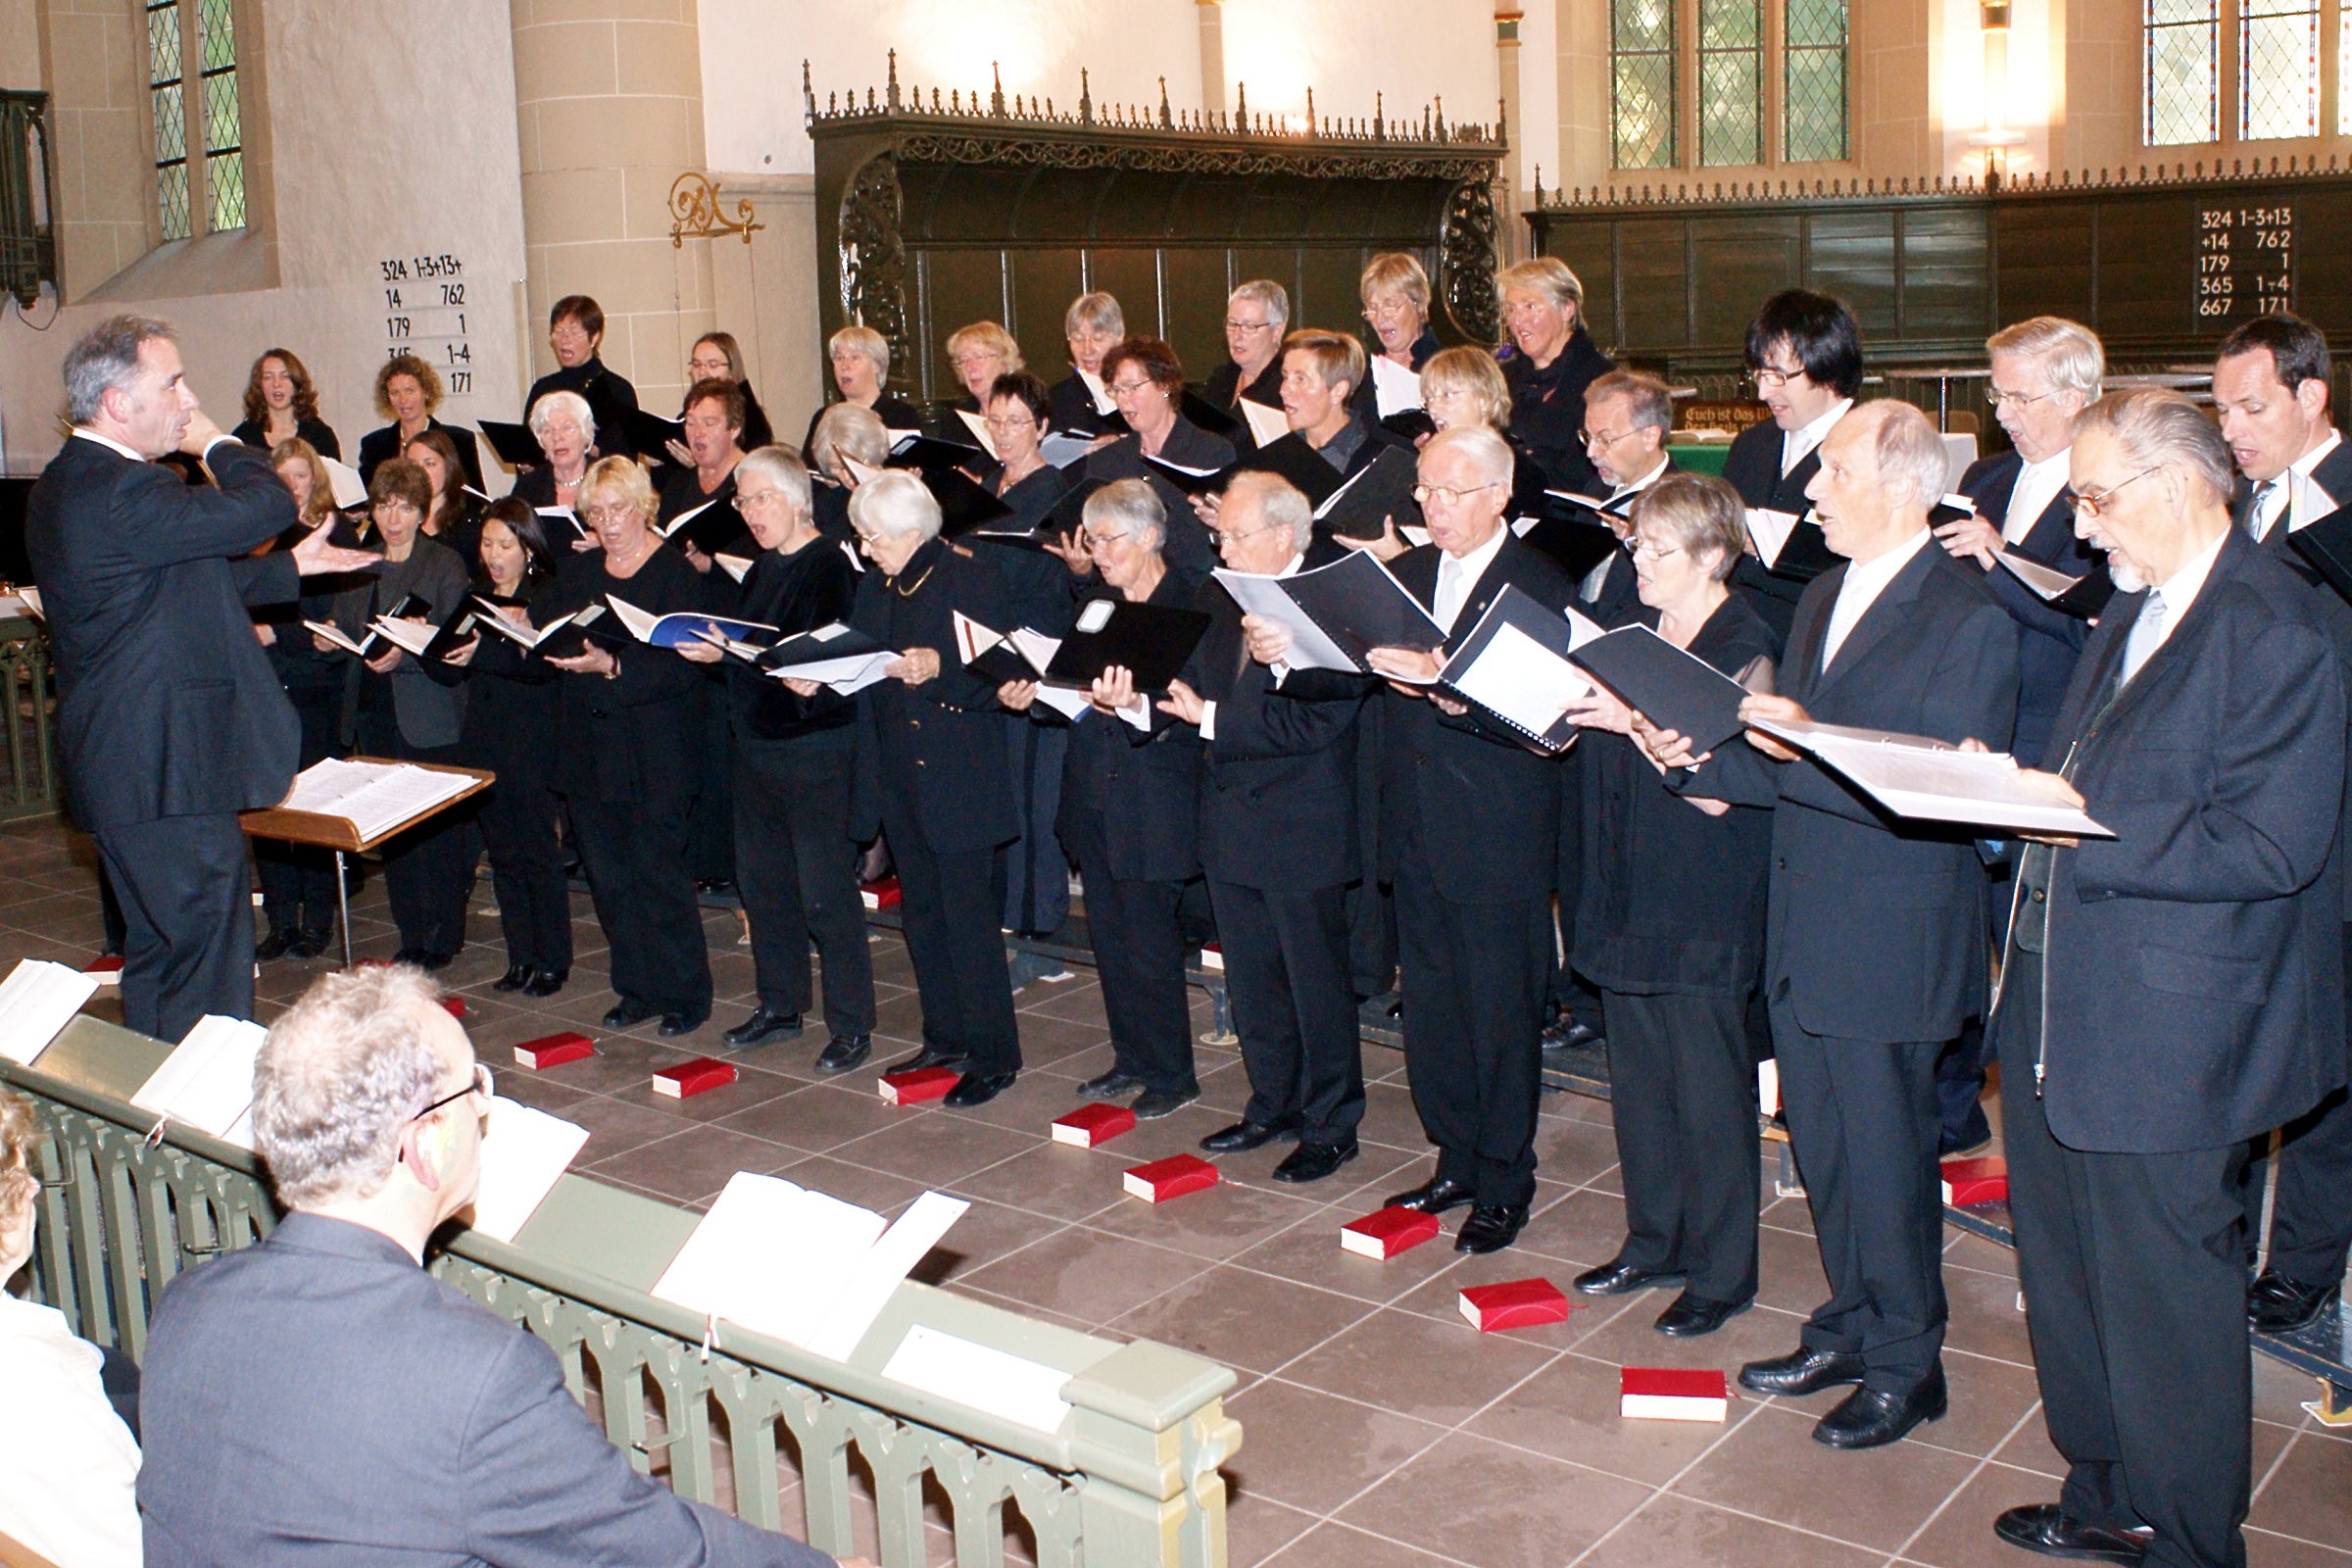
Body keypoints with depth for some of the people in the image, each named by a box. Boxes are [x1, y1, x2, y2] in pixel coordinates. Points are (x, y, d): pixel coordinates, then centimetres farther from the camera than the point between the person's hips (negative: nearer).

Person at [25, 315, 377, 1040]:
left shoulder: (66, 484, 14)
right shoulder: (120, 491, -22)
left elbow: (189, 581, 22)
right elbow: (265, 505, -23)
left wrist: (291, 567, 24)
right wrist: (217, 444, -5)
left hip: (127, 765, 11)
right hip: (169, 775, -11)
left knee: (159, 952, 21)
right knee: (208, 972, -4)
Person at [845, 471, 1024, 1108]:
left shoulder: (971, 578, -11)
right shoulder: (876, 586, 11)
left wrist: (938, 670, -31)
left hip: (957, 779, -8)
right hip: (897, 776, 8)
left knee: (968, 917, -4)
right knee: (921, 911, 14)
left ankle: (994, 1056, 6)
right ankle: (945, 1037, 27)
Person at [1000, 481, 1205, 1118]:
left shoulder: (1190, 602, -11)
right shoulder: (1097, 598, 10)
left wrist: (1131, 707, -36)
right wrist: (1030, 695, -6)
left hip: (1153, 798, -7)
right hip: (1093, 790, 7)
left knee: (1151, 941, -1)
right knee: (1110, 936, 14)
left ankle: (1173, 1074, 13)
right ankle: (1133, 1059, 28)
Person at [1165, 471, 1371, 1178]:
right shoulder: (1222, 592, 6)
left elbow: (1317, 721, -23)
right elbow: (1198, 675, 11)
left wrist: (1213, 719, -21)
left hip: (1303, 822, -7)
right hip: (1231, 819, 7)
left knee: (1317, 980, 6)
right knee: (1251, 979, 17)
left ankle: (1330, 1126, 20)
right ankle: (1274, 1104, 34)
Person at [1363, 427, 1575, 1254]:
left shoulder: (1541, 588, -9)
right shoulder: (1405, 573, 11)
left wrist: (1449, 691, -32)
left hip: (1498, 839, -6)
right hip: (1418, 829, 6)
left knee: (1500, 1014, 4)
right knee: (1430, 1007, 14)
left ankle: (1504, 1185, 18)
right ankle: (1456, 1161, 29)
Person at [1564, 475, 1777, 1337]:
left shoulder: (1744, 649, -11)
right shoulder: (1633, 630, 11)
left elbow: (1717, 787, -18)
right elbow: (1572, 731, 13)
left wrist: (1633, 720, -26)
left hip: (1703, 906, -7)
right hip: (1627, 893, 7)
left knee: (1708, 1092, 2)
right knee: (1637, 1079, 15)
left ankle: (1721, 1273, 14)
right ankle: (1653, 1243, 29)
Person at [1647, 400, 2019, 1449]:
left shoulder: (1968, 620, -14)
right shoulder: (1822, 598, 12)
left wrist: (1809, 747, -28)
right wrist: (1703, 761, -4)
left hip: (1890, 939, -7)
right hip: (1802, 930, 8)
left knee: (1885, 1152, 5)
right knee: (1823, 1146, 17)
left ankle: (1905, 1362, 23)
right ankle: (1850, 1328, 34)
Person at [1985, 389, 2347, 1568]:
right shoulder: (2135, 608, 13)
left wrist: (2086, 829, -26)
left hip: (2164, 1030, -9)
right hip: (2060, 1004, 9)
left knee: (2163, 1292, 5)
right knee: (2066, 1273, 20)